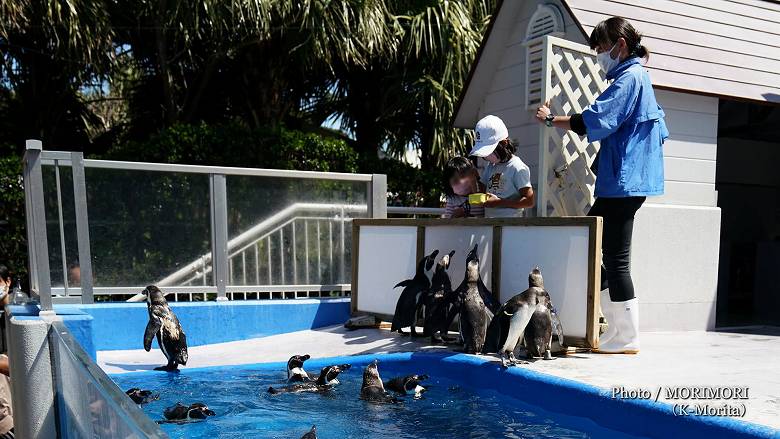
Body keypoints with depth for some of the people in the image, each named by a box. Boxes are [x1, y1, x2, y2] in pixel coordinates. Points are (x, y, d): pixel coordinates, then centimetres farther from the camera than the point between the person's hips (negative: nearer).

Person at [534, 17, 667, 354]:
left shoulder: (629, 78, -10)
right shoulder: (636, 77, 22)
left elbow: (593, 120, -20)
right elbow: (659, 130, 28)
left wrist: (551, 119, -8)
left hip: (623, 183, -11)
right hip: (621, 183, 11)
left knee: (615, 259, -7)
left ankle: (627, 339, 2)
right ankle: (617, 329, 17)